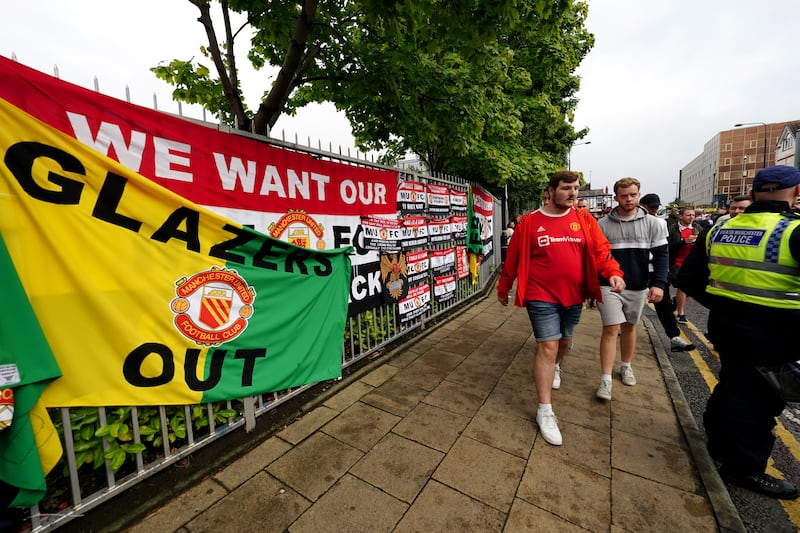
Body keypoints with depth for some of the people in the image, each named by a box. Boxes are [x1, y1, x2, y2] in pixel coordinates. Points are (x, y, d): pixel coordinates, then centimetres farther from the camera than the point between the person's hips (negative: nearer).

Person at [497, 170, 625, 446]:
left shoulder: (584, 219, 4)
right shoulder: (529, 222, -6)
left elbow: (601, 249, 4)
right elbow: (512, 259, 0)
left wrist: (613, 272, -16)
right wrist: (503, 289, 6)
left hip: (573, 296, 4)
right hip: (542, 297, -4)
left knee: (564, 341, 21)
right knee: (547, 347, -6)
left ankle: (554, 367, 56)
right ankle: (545, 411, 5)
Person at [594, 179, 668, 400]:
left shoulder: (651, 223, 2)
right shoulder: (603, 225, -3)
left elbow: (661, 255, 1)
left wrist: (658, 283, -11)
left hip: (638, 287, 3)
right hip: (609, 286, -2)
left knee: (630, 326, 17)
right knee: (611, 329, -5)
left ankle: (626, 366, 36)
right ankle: (605, 379, 1)